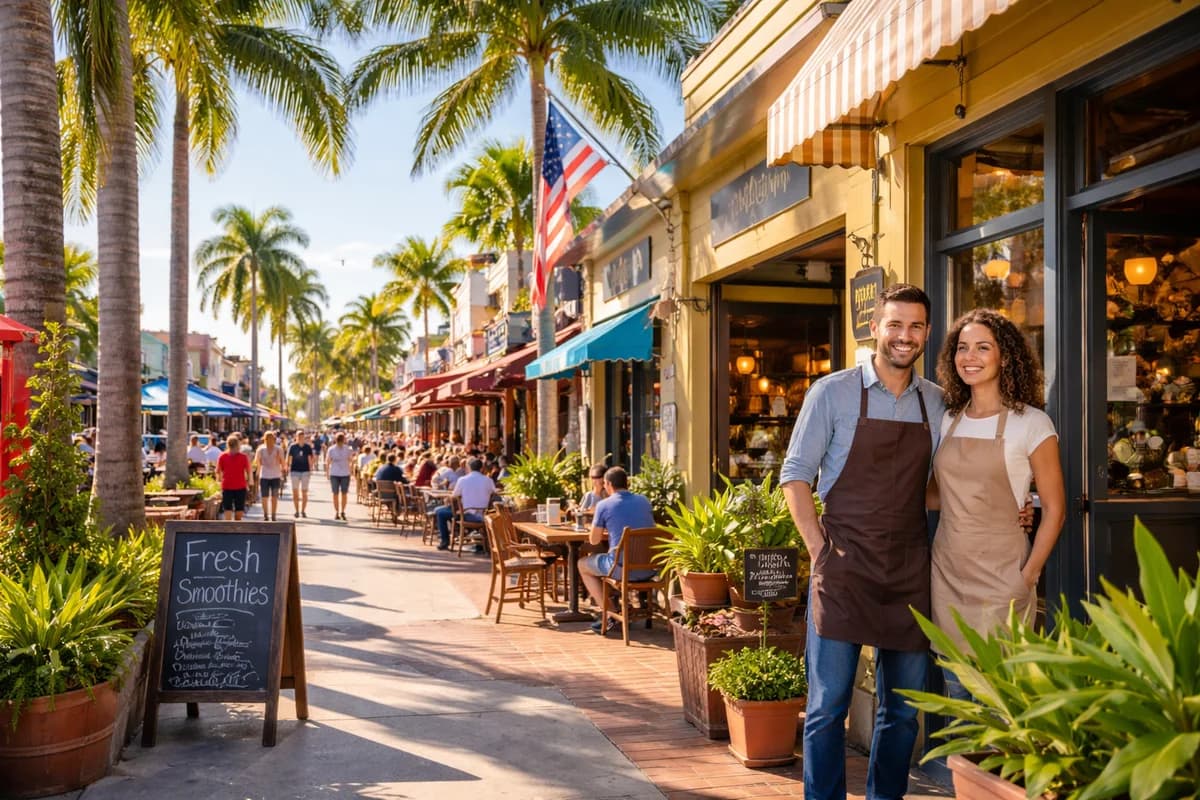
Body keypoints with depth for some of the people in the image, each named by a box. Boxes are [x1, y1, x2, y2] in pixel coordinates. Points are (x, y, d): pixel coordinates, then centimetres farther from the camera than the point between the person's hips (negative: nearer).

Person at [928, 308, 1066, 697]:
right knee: (955, 689, 13)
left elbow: (1054, 508, -4)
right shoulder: (948, 421, 9)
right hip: (946, 570, 5)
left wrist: (1028, 575, -10)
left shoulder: (1031, 423, -6)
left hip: (999, 574, -4)